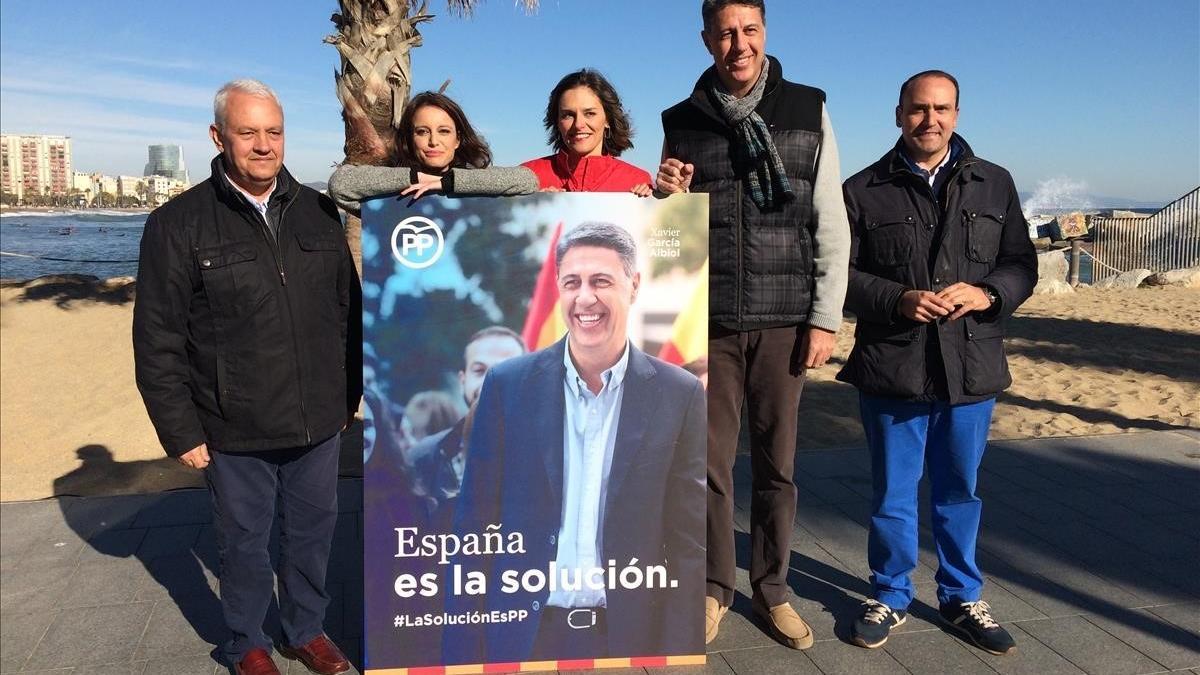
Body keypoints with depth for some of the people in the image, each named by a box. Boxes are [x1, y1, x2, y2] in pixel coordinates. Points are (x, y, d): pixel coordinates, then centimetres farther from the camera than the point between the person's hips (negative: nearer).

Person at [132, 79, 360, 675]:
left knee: (313, 531, 16)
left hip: (318, 424, 3)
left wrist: (353, 390, 10)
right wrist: (181, 431, -7)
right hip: (235, 433, -3)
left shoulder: (317, 212, 4)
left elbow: (349, 308, 10)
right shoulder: (178, 224, -7)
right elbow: (158, 343, -6)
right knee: (244, 542, 13)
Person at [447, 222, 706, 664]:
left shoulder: (679, 395, -5)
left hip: (632, 639, 0)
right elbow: (475, 525, -1)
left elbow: (689, 540, -2)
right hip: (523, 636, 1)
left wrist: (677, 655, -6)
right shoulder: (508, 384, -4)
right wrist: (463, 652, -2)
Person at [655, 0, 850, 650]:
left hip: (785, 320, 0)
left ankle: (772, 589, 24)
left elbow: (831, 224, 3)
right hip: (709, 321, 1)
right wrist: (667, 198, -10)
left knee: (777, 463, 7)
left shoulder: (807, 110, 4)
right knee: (710, 461, 5)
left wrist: (826, 319, -2)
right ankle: (715, 587, 23)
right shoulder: (682, 122, 6)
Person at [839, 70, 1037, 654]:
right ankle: (890, 596, 28)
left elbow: (1021, 263, 9)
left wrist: (987, 293, -12)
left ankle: (961, 598, 32)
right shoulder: (864, 190, 1)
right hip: (891, 367, -2)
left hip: (972, 367, 2)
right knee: (892, 492, 10)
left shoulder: (995, 184, 9)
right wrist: (899, 300, -18)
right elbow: (841, 274, -2)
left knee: (959, 490, 15)